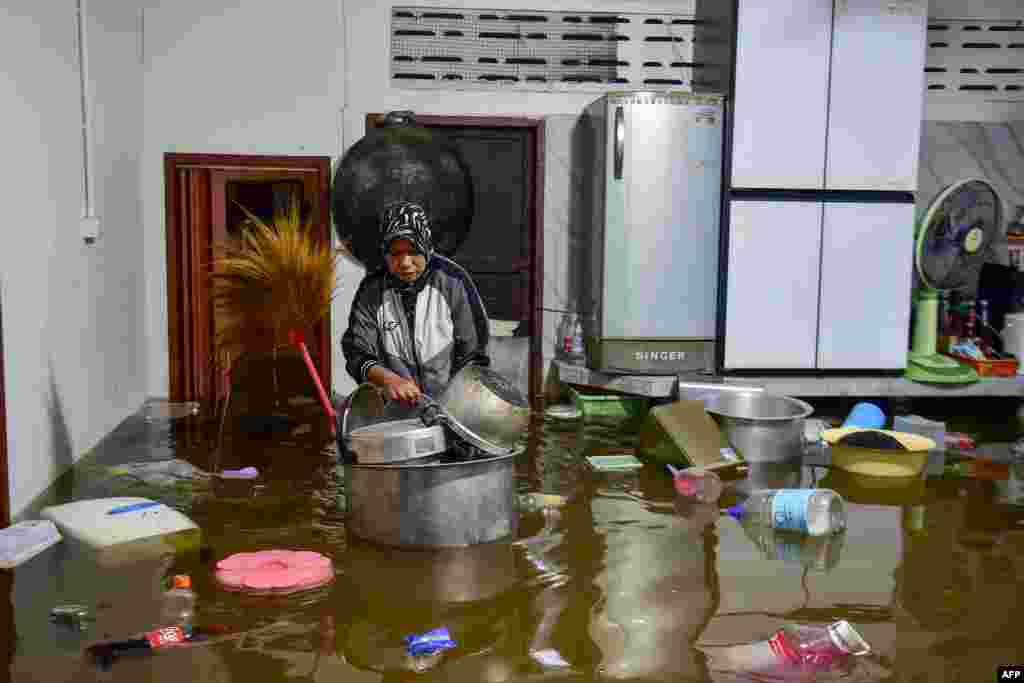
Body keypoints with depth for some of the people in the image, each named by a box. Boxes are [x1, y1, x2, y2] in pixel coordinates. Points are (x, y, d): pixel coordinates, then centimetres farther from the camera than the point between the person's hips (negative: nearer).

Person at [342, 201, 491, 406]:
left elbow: (472, 356, 0)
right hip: (395, 408, 3)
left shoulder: (452, 283, -2)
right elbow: (358, 355, -1)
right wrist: (388, 379, -21)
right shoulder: (371, 291, 2)